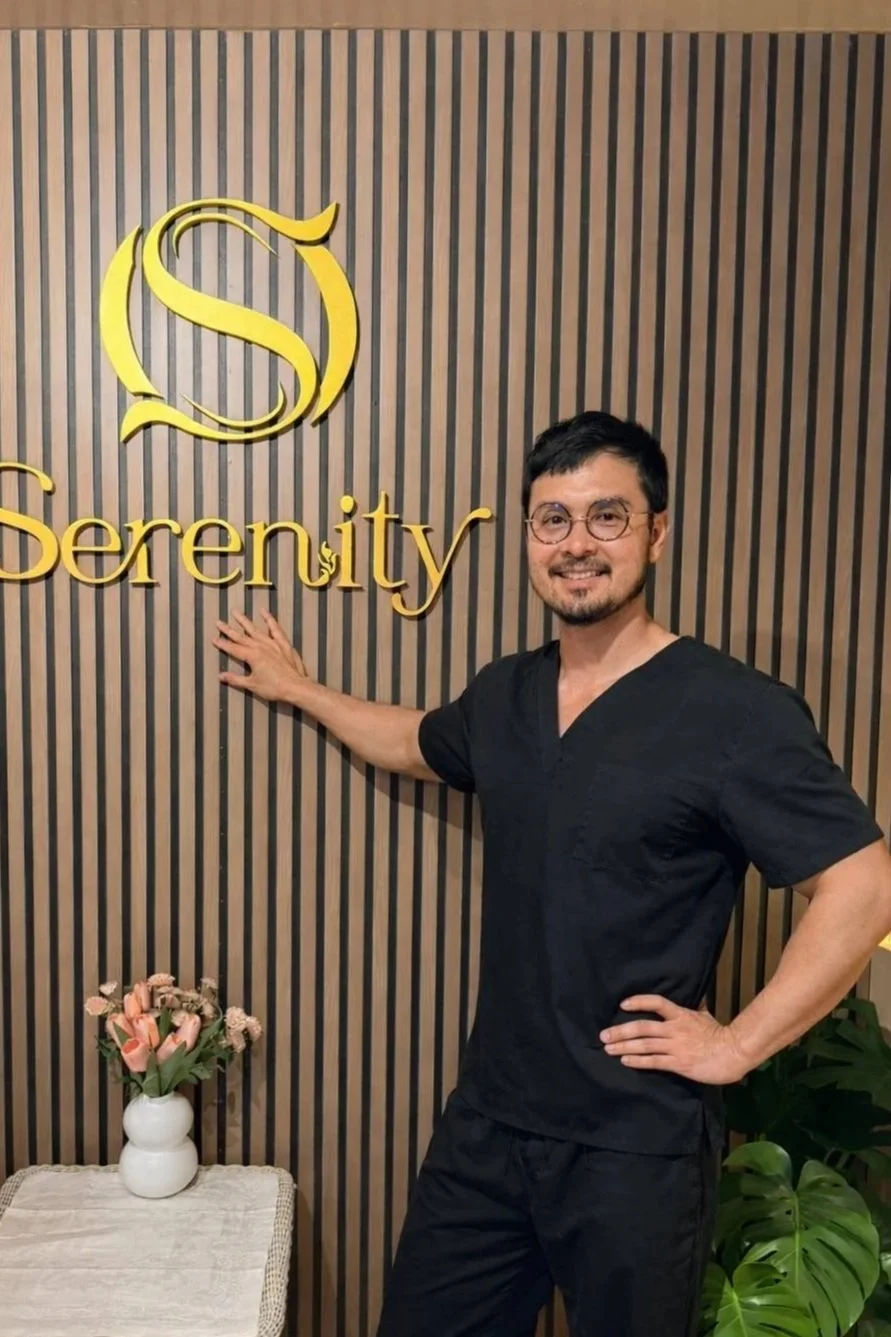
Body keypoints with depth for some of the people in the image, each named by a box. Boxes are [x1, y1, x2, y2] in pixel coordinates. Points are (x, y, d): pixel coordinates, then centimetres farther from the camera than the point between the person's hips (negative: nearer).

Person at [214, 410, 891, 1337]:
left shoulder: (737, 712, -17)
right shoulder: (504, 695, 3)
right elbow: (420, 746, 24)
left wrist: (738, 1045, -15)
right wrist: (298, 688, 30)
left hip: (636, 1147, -5)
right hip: (488, 1120, 6)